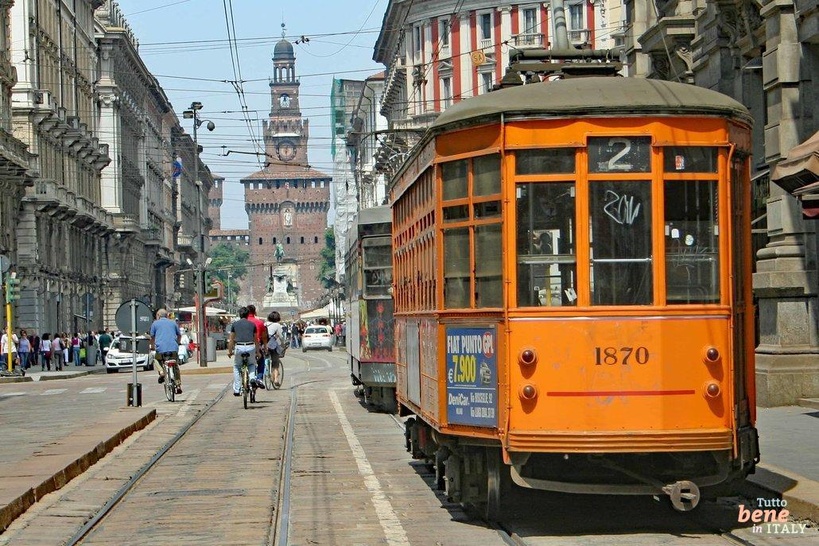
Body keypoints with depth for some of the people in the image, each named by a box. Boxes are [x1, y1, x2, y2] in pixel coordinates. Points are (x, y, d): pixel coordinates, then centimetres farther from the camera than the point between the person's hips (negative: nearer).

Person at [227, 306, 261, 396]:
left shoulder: (234, 324, 7)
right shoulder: (252, 324, 8)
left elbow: (231, 339, 8)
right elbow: (255, 339, 12)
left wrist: (229, 351, 16)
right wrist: (258, 352, 20)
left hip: (239, 348, -1)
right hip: (250, 347, 1)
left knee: (236, 367, 18)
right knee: (252, 364, 28)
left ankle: (236, 390, 12)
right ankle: (252, 378, -2)